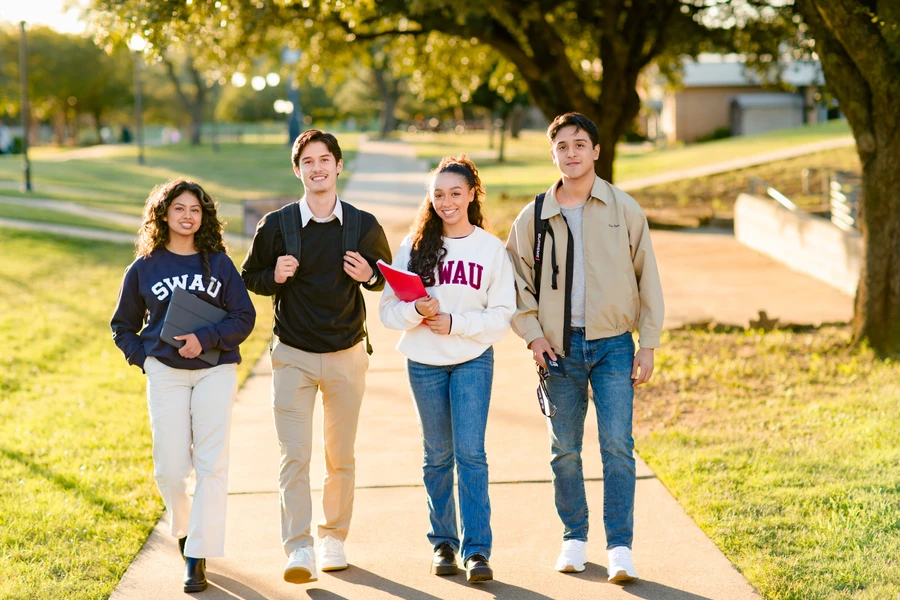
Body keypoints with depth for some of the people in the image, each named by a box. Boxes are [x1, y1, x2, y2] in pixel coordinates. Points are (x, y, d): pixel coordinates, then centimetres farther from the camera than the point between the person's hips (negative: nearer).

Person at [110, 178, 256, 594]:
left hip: (216, 370, 0)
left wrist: (205, 339, -14)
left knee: (212, 463, -8)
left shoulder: (219, 263, 5)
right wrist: (143, 357, 2)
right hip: (165, 373, 0)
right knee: (170, 466, -2)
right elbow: (123, 326, 17)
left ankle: (198, 556, -3)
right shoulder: (143, 268, 7)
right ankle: (182, 528, 29)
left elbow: (244, 318, 0)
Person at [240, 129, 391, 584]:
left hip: (347, 355, 1)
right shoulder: (277, 225, -5)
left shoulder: (364, 226, -2)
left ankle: (333, 539, 25)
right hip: (293, 356, -1)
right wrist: (275, 277, -15)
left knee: (340, 457, 10)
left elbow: (387, 275, 12)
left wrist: (368, 274, -10)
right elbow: (249, 276, 7)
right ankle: (298, 550, -9)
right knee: (295, 456, -9)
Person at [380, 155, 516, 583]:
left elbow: (502, 316, -3)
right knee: (438, 455, 10)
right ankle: (443, 542, 21)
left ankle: (477, 549, -4)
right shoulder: (413, 247, 1)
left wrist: (455, 322, -15)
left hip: (474, 360, -1)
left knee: (470, 452, -9)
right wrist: (417, 311, -21)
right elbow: (389, 310, -2)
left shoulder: (492, 249, -1)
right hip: (424, 362, 2)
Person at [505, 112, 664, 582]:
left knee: (617, 446, -8)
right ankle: (574, 539, 22)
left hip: (613, 345, -1)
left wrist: (649, 344, 0)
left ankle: (620, 546, -2)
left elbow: (647, 278, 5)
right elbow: (516, 280, 12)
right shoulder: (534, 217, 4)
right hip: (559, 349, 2)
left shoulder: (624, 209, 2)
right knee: (564, 450, 7)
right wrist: (532, 332, -2)